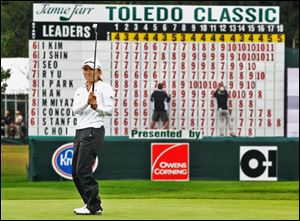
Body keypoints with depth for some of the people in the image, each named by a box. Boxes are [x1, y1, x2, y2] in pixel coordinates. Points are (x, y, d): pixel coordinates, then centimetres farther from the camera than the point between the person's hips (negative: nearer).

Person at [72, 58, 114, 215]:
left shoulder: (104, 87, 0)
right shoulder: (80, 90, 19)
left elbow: (109, 110, -8)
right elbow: (75, 109, 2)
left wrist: (96, 106, -26)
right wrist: (87, 102, -17)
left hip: (94, 131, -8)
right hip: (80, 131, 8)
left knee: (83, 169, -16)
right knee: (76, 172, 6)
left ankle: (94, 206, -12)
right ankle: (92, 204, 15)